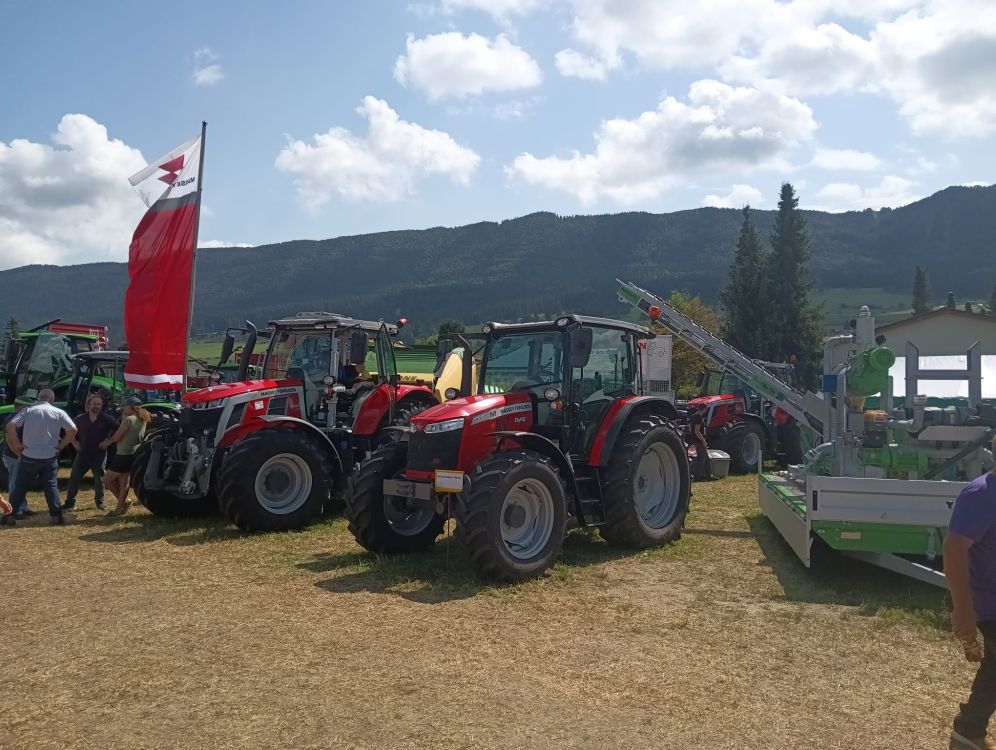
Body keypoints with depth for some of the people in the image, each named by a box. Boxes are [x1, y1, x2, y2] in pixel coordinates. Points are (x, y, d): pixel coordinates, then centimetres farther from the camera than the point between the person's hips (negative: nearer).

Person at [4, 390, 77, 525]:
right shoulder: (59, 413, 1)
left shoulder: (28, 411, 0)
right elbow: (73, 430, -6)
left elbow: (10, 426, -11)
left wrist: (18, 445, -4)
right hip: (50, 457, 0)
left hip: (29, 456, 0)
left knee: (20, 487, 11)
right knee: (51, 486, 5)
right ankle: (56, 515, 1)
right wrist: (61, 445, 2)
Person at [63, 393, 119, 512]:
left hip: (99, 454, -2)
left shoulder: (106, 419, -4)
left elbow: (117, 429, 0)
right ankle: (70, 503, 8)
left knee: (99, 478, 5)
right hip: (83, 453, 2)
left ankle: (100, 501, 20)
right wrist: (75, 443, 2)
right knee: (74, 478, 0)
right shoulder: (80, 419, 4)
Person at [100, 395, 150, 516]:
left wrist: (106, 443, 3)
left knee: (107, 480, 5)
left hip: (124, 455, -9)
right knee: (124, 482, 14)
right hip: (134, 454, 9)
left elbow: (117, 437, -14)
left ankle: (124, 501, 7)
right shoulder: (142, 420, 7)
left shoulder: (128, 419, -19)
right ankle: (120, 508, 18)